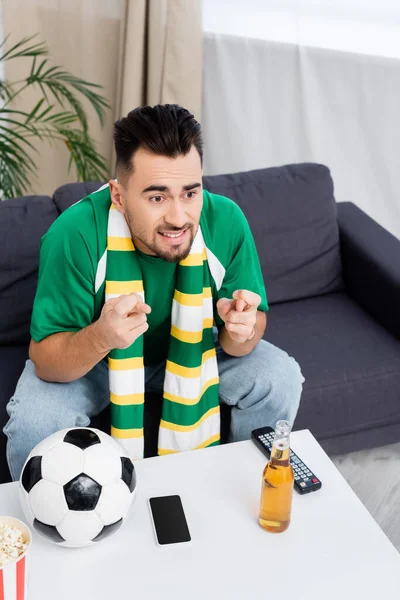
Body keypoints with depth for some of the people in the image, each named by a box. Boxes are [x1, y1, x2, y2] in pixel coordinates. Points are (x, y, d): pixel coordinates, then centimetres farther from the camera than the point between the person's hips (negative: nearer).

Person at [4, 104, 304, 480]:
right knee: (34, 422, -28)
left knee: (280, 379, -16)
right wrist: (101, 338, -49)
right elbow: (44, 360, -27)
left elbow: (239, 340, -14)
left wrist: (242, 331, -39)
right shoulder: (75, 235, -33)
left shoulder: (226, 221, -25)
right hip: (88, 358, -2)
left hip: (191, 348, 3)